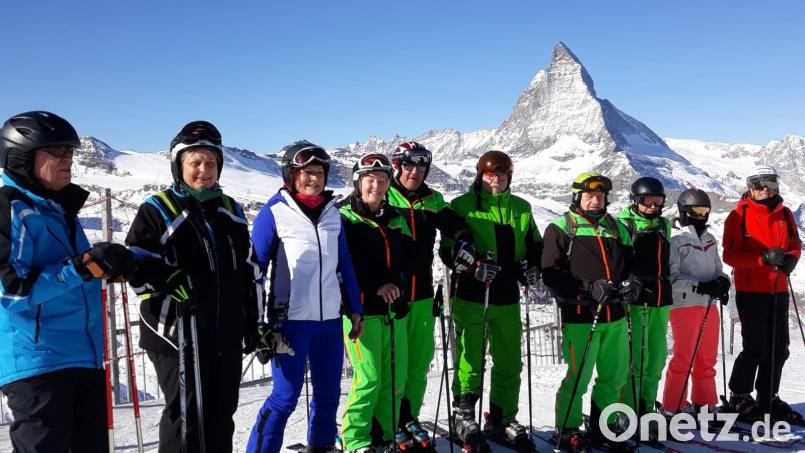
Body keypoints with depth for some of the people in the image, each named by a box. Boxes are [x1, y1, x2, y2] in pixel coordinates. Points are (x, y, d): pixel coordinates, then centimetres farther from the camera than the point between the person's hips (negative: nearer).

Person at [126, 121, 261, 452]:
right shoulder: (158, 210, -2)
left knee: (222, 414, 14)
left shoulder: (231, 211, 13)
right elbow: (137, 268, -8)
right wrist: (176, 282, -24)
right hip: (178, 333, -5)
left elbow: (249, 270, 16)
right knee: (186, 413, -1)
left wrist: (253, 323, 14)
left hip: (227, 335, 5)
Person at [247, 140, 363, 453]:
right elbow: (255, 269, -5)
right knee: (285, 397, -5)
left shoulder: (332, 211, 8)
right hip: (290, 319, -5)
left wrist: (354, 308, 13)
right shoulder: (274, 211, -6)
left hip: (330, 318, 5)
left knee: (328, 392, 14)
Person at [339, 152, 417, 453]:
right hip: (361, 308, -6)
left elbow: (410, 256, 11)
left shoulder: (396, 218, 15)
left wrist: (395, 281, -7)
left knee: (397, 376, 7)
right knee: (369, 378, -6)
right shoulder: (343, 217, -3)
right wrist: (375, 286, -16)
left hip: (394, 308, 6)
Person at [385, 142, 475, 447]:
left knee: (419, 362, 10)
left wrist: (464, 243, -7)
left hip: (422, 295, 5)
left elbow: (458, 226, 16)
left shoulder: (432, 201, 11)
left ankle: (408, 418, 25)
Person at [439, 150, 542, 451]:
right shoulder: (462, 206, -2)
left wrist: (533, 266, -3)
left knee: (510, 363, 11)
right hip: (471, 296, -4)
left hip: (507, 297, 5)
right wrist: (474, 267, -20)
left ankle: (502, 420, 27)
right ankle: (463, 416, 19)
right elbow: (448, 249, -6)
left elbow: (534, 245, 18)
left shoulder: (521, 208, 11)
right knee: (471, 360, 0)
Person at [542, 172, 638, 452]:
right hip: (580, 316, -6)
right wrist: (589, 288, -19)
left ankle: (603, 427, 31)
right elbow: (551, 274, -9)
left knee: (615, 377, 12)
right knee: (578, 377, -3)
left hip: (615, 316, 6)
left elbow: (631, 263, 21)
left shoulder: (617, 228, 17)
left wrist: (632, 284, -2)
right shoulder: (561, 228, -1)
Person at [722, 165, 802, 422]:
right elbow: (730, 255, -11)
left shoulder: (785, 214, 9)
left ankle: (768, 398, 26)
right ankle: (739, 397, 14)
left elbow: (795, 245, 15)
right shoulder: (739, 215, -6)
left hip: (779, 291, 6)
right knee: (755, 348, -4)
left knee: (779, 348, 11)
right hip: (750, 292, -6)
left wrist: (790, 259, -8)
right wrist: (764, 257, -23)